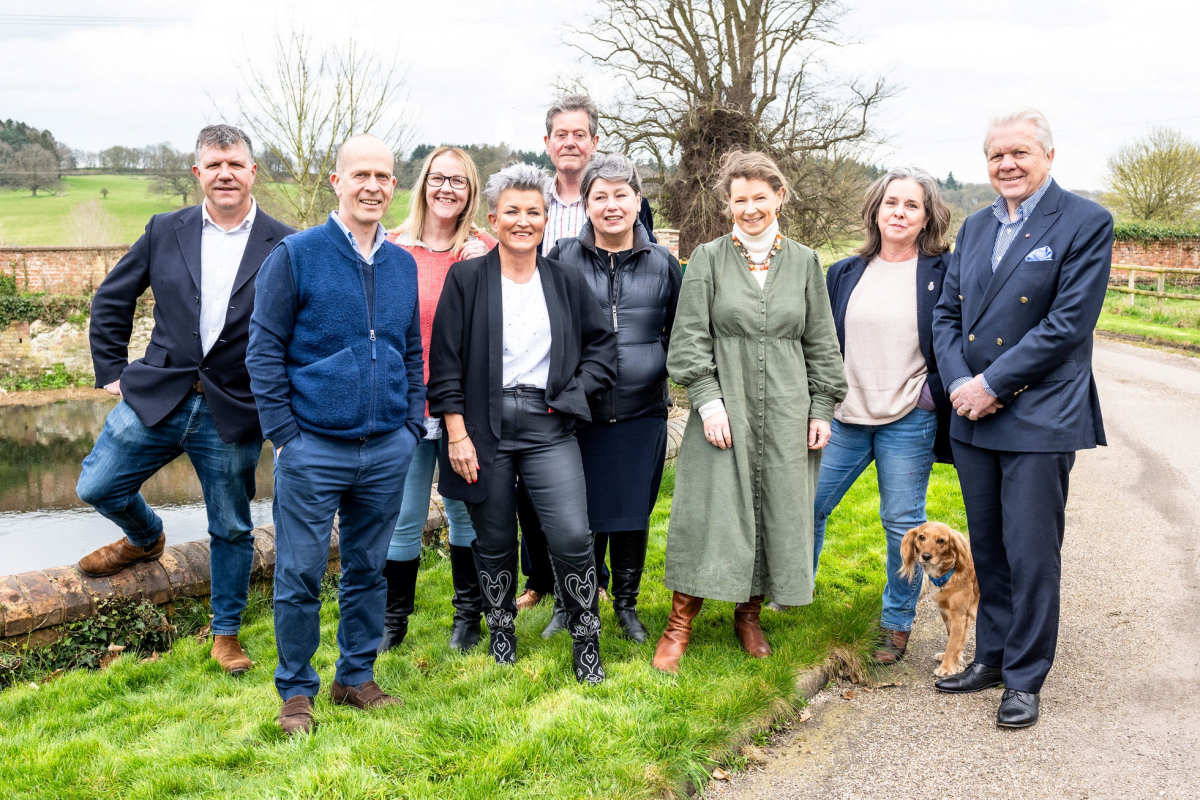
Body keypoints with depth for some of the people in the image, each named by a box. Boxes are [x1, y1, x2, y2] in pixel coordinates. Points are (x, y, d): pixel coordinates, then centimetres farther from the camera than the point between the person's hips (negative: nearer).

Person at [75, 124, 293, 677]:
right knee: (97, 487, 7)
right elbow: (111, 300, 13)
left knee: (231, 529, 9)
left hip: (233, 414, -2)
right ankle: (145, 538, 40)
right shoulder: (165, 231, 3)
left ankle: (226, 632, 29)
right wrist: (111, 370, 8)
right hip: (156, 397, 2)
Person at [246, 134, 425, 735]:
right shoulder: (295, 255, -4)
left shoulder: (402, 264, 10)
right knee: (300, 575, 3)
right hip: (314, 448, -4)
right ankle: (296, 691, 19)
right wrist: (283, 432, -8)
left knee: (368, 570, 13)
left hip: (388, 450, 4)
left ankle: (357, 676, 28)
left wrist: (412, 424, 9)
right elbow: (264, 350, -4)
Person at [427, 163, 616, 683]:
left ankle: (586, 639, 11)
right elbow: (445, 360, -2)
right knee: (494, 540, 10)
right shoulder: (467, 278, 1)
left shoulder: (566, 282, 7)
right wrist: (457, 433, -8)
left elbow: (603, 343, 15)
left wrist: (577, 392, 0)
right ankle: (501, 629, 34)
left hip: (548, 425, 1)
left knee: (572, 536, -9)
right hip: (484, 425, -1)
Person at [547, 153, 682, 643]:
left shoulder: (663, 264, 6)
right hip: (579, 412, -1)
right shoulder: (562, 258, 1)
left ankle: (626, 604, 28)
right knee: (585, 512, 5)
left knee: (633, 514, 10)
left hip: (643, 413, 2)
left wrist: (668, 372, 4)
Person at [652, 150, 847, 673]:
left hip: (786, 413, 3)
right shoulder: (708, 258, 2)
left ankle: (748, 615, 24)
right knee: (710, 512, -3)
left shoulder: (804, 262, 9)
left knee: (776, 511, 6)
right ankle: (680, 622, 10)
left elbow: (820, 343, 11)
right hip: (723, 408, -2)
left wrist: (821, 408, 6)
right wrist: (708, 399, -12)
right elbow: (689, 337, -2)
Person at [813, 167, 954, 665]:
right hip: (844, 418, 4)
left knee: (902, 523, 5)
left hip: (908, 422, -3)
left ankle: (898, 623, 21)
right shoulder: (844, 273, 8)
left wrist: (934, 391, -8)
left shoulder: (943, 273, -3)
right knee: (807, 506, 6)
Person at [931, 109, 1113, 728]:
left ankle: (1025, 678, 15)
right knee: (988, 551, 15)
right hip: (972, 419, 6)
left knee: (1031, 555, 0)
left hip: (1040, 418, -6)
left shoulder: (1086, 223, -7)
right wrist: (958, 384, -7)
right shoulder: (974, 228, 12)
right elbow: (947, 313, 10)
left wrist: (991, 384, -16)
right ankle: (992, 657, 30)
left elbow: (1069, 324, -15)